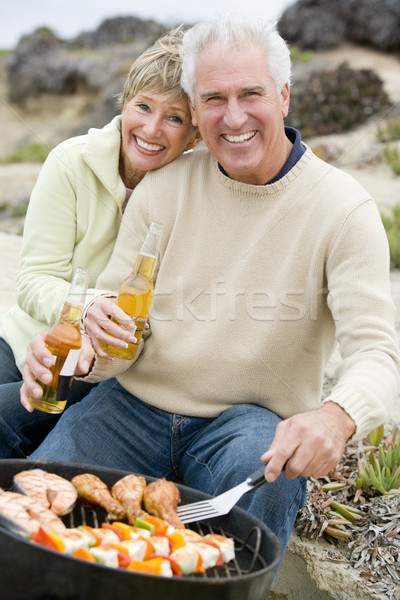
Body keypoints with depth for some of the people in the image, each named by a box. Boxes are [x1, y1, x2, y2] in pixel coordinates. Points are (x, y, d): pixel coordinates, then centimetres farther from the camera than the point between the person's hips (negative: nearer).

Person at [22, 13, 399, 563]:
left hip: (251, 419, -2)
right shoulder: (163, 188, 1)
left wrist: (337, 416, -40)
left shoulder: (343, 208, -8)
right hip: (136, 403, 2)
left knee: (265, 478, -35)